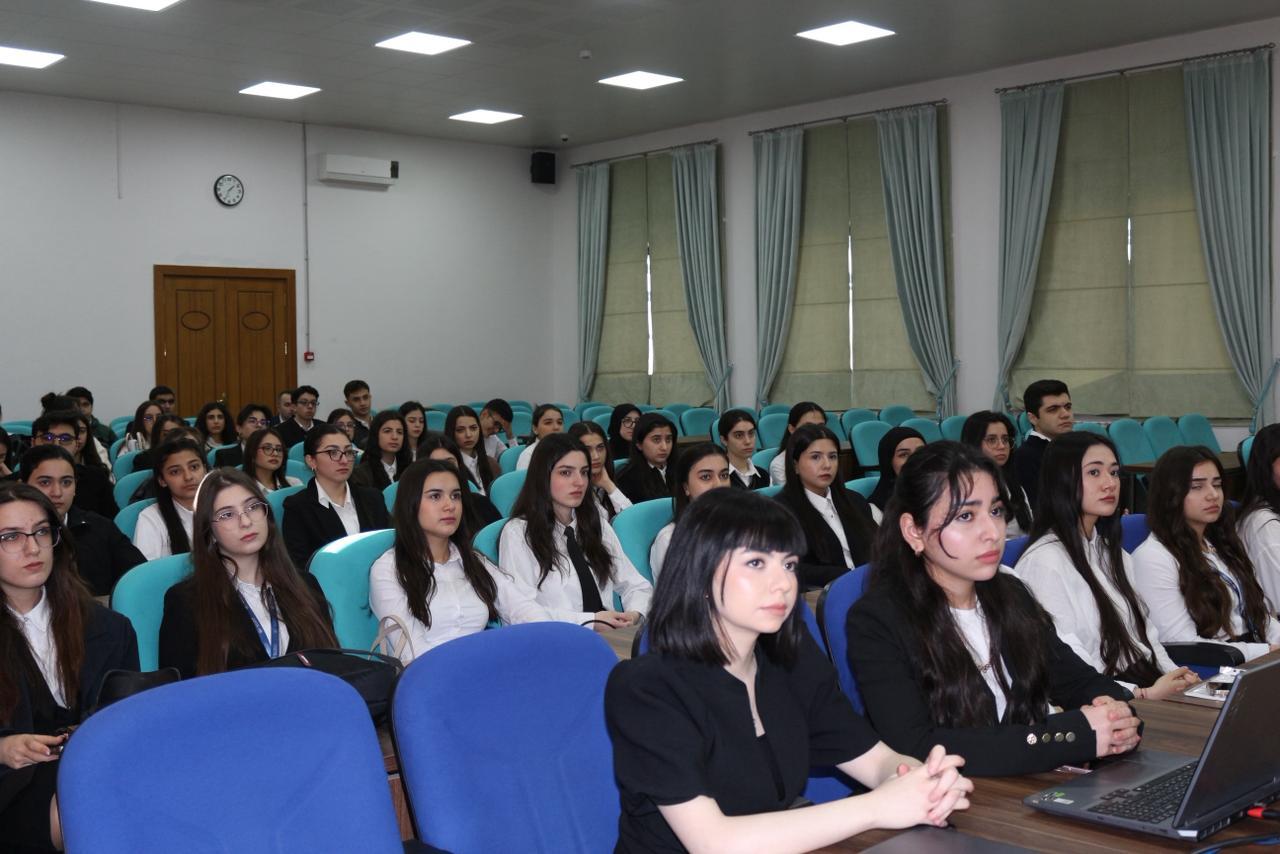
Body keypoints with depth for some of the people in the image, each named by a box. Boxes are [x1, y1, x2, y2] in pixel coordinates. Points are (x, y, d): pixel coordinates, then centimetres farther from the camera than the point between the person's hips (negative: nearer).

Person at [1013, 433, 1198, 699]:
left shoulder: (1114, 554, 19)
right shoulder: (1044, 562, -12)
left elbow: (1145, 637, 17)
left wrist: (1177, 680, -1)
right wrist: (1145, 694, -24)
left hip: (1151, 688, 9)